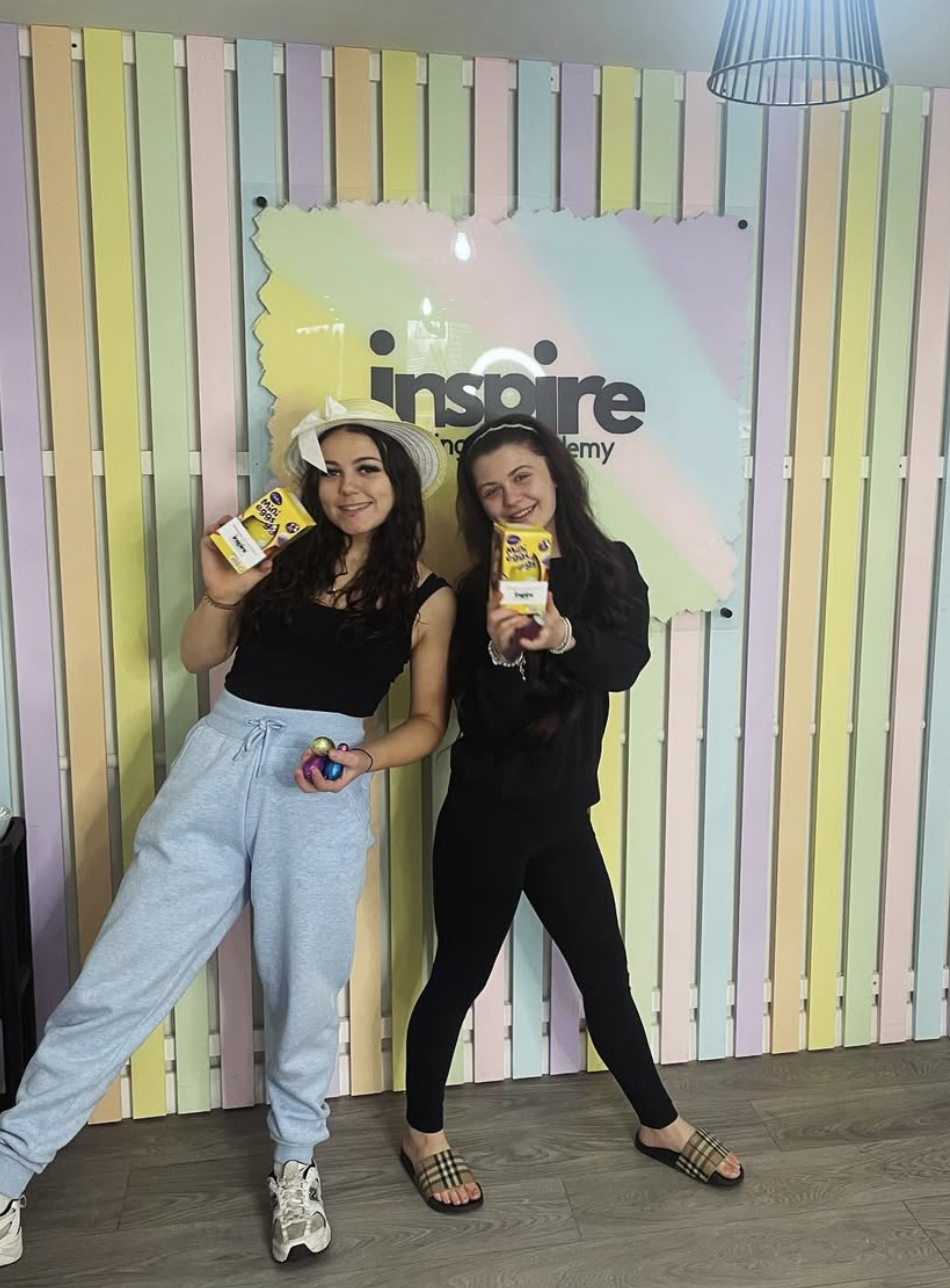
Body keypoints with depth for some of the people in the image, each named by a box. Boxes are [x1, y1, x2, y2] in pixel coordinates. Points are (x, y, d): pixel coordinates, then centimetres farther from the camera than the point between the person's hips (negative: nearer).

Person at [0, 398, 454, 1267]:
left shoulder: (428, 598, 4)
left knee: (304, 991, 8)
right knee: (119, 981, 3)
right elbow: (199, 658, 13)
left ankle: (295, 1165, 35)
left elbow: (427, 722, 8)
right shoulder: (284, 556, 8)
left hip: (324, 794, -1)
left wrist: (365, 759, -10)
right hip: (221, 763, 2)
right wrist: (218, 595, -6)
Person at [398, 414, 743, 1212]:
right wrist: (501, 653, -32)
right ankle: (423, 1135, 32)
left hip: (564, 818, 3)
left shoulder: (610, 567, 1)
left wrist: (563, 637, -36)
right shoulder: (478, 590, -7)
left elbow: (625, 664, -17)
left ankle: (661, 1126, 37)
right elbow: (480, 719, -13)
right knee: (459, 977, 11)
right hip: (485, 818, -3)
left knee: (607, 977, 16)